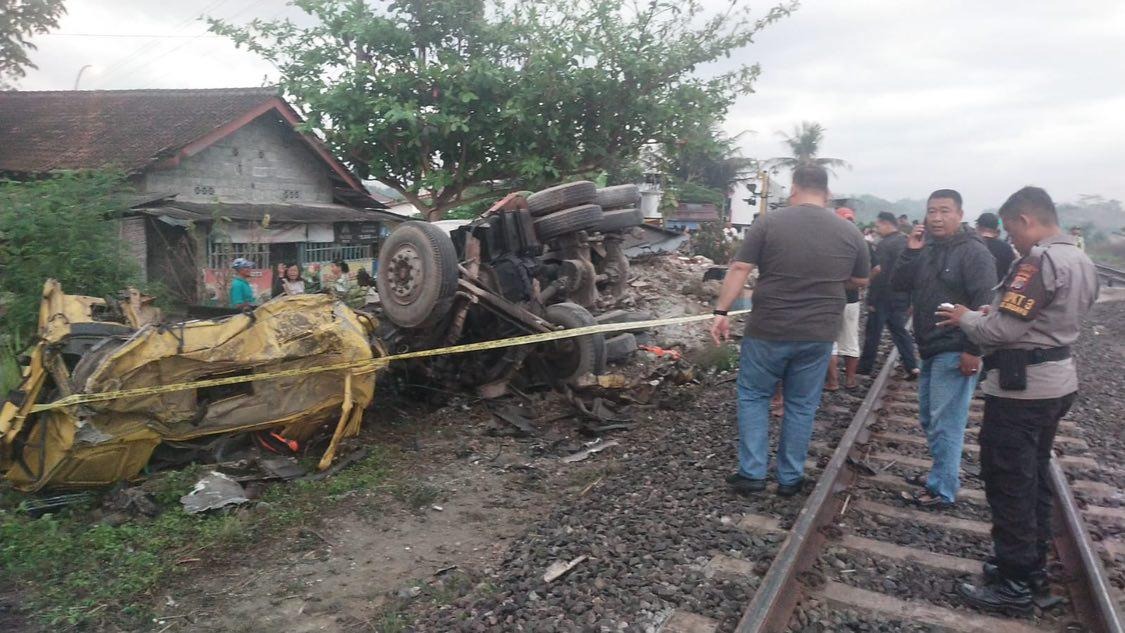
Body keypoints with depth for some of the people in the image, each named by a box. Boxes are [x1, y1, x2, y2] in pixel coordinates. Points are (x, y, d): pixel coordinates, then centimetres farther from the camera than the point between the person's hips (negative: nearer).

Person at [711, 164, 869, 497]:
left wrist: (721, 312, -4)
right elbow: (860, 281, 13)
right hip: (818, 334, 3)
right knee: (801, 406, 14)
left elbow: (739, 269, -9)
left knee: (753, 397, 13)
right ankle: (790, 478, 22)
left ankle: (752, 473, 13)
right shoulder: (850, 232, 2)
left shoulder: (769, 222, -7)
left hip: (768, 330, -2)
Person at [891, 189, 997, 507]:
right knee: (930, 420, 17)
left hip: (955, 352, -8)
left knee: (945, 424, -4)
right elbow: (898, 285, 7)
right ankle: (942, 474, 31)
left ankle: (943, 490, 5)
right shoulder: (927, 250, 13)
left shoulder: (974, 252, -12)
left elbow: (984, 303, -18)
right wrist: (910, 252, -7)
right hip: (930, 350, 8)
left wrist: (974, 350, -22)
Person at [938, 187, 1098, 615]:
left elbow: (1001, 330, -23)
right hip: (1057, 381, 10)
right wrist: (997, 310, 8)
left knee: (1008, 484, 0)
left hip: (1020, 387, -10)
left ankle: (1015, 585, 11)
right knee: (1035, 478, 19)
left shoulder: (1039, 260, -21)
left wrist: (965, 317, -5)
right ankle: (1032, 567, 31)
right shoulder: (1081, 261, 11)